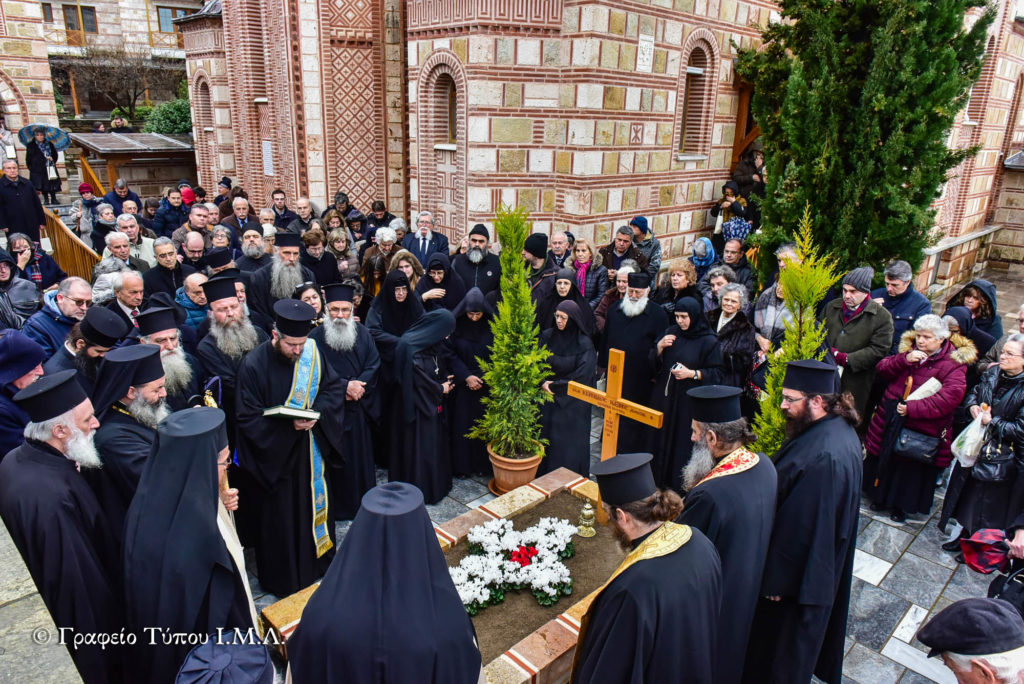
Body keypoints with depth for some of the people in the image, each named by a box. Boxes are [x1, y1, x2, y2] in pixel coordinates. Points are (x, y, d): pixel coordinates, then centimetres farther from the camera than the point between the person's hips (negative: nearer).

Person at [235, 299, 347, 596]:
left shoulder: (312, 351, -7)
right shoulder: (254, 365, -20)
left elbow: (334, 387, 1)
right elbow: (247, 418, -17)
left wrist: (317, 413, -18)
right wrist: (288, 425, -28)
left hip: (312, 448, 5)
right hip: (275, 455, -4)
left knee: (316, 502, 20)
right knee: (281, 518, 9)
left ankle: (319, 560, 43)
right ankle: (282, 579, 30)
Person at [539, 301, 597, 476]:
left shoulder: (584, 344, -13)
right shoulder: (547, 336, 0)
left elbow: (582, 376, -14)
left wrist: (555, 385, -10)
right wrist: (543, 382, -13)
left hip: (572, 403, -4)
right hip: (548, 396, 4)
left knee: (568, 441, 2)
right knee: (546, 437, 8)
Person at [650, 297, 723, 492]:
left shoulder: (709, 342, -7)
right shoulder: (669, 332, 7)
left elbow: (717, 374, -7)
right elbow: (651, 363, 9)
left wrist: (692, 373, -19)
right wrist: (659, 347, -10)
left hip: (689, 403, -5)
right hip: (663, 397, 5)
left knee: (684, 444, 0)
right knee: (661, 440, 10)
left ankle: (680, 488, 14)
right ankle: (660, 483, 24)